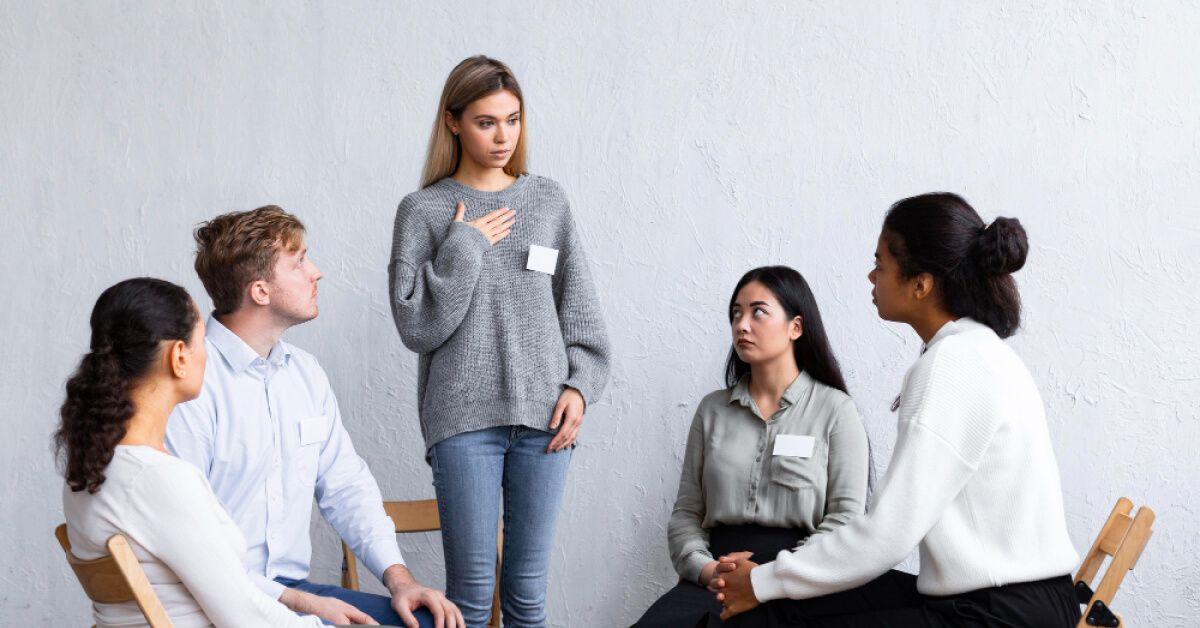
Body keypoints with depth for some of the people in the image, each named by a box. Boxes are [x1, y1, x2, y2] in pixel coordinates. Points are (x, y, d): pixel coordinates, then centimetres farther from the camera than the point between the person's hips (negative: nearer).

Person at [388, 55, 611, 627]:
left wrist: (580, 386, 1)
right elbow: (416, 325, -4)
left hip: (544, 416, 2)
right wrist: (464, 247, -8)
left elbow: (579, 307, 12)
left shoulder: (548, 201, 10)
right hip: (463, 417, -2)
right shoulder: (423, 210, 3)